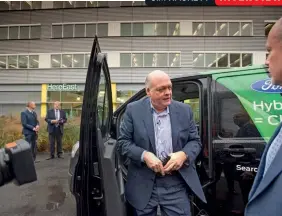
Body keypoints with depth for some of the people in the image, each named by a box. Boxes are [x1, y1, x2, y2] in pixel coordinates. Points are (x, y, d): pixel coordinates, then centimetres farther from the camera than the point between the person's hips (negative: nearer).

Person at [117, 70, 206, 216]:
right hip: (143, 185, 0)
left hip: (177, 185, 1)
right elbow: (123, 142, -3)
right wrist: (144, 155, -19)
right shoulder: (133, 110, -4)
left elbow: (195, 141, 5)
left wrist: (183, 155, -15)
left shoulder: (184, 110, 1)